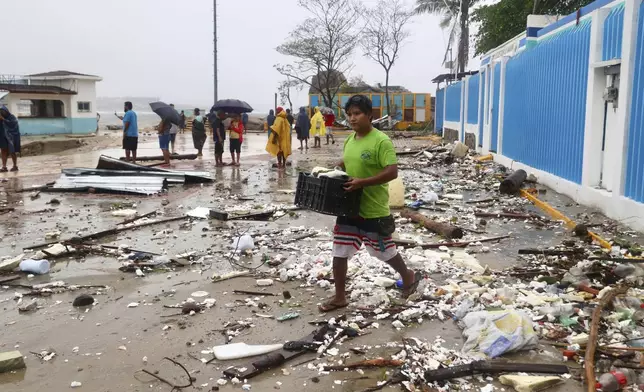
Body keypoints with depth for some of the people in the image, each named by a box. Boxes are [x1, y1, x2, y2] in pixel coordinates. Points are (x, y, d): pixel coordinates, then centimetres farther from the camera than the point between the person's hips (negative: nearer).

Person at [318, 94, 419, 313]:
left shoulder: (381, 141, -17)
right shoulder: (349, 140, 7)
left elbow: (392, 172, -23)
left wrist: (362, 182, -30)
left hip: (373, 210, -7)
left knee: (384, 251, 12)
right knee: (339, 253, 7)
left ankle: (408, 277, 40)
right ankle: (340, 297, 20)